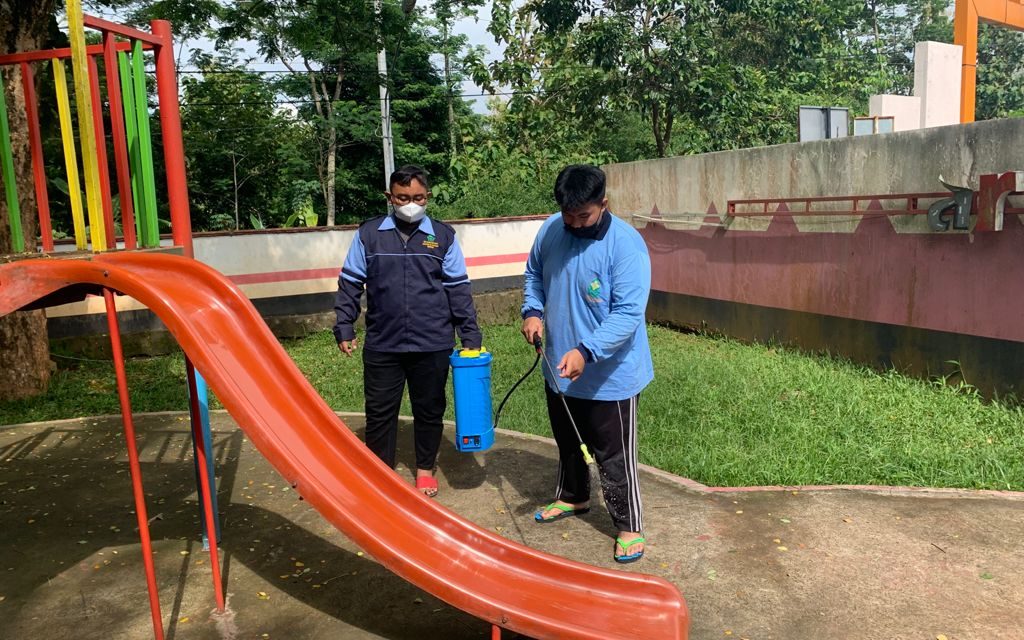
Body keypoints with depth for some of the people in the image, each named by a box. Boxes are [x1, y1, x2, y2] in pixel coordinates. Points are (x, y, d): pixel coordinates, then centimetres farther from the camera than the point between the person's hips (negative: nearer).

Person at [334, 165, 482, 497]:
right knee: (379, 411, 9)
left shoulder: (443, 235, 2)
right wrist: (344, 328, 1)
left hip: (432, 345, 0)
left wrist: (471, 336, 0)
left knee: (429, 410, 12)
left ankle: (425, 469, 31)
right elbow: (350, 283, 6)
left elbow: (458, 289, 3)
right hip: (381, 345, 0)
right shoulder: (369, 233, 2)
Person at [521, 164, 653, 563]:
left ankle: (630, 527, 22)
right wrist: (532, 311, -5)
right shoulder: (550, 230, -4)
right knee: (568, 443, 25)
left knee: (614, 456, 4)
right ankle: (572, 497, 48)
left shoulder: (626, 245, -22)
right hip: (559, 368, 6)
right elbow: (534, 274, 13)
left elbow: (628, 313, -26)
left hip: (609, 375, -6)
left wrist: (586, 351, -37)